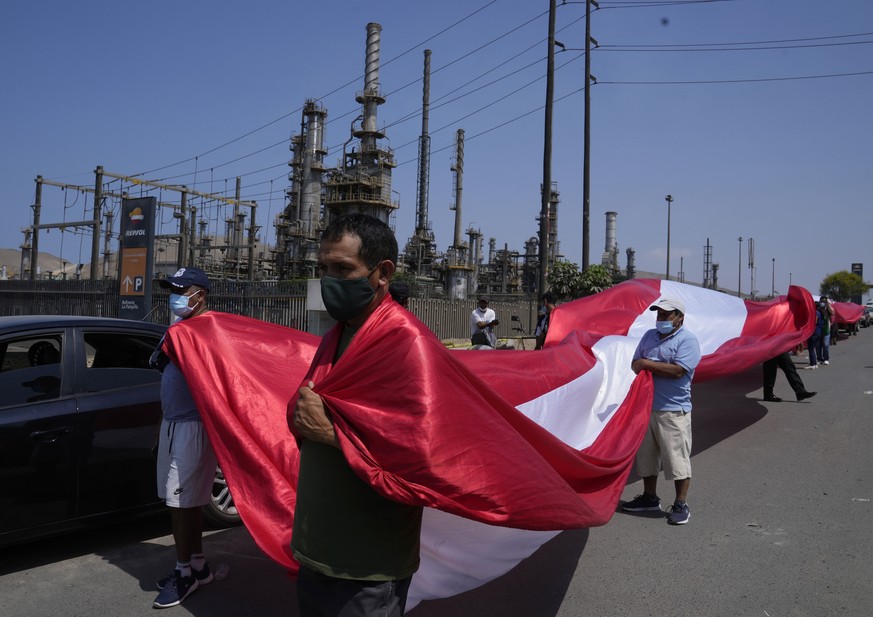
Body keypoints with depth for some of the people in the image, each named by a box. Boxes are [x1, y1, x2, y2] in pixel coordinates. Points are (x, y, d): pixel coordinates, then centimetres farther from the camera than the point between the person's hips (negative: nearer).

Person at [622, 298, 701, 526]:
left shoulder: (687, 340, -9)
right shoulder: (650, 335, 13)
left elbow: (678, 370, -21)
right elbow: (635, 363, 16)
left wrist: (647, 364, -13)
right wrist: (638, 366, -8)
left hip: (673, 410, -7)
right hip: (646, 406, 7)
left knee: (677, 458, -1)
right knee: (646, 454, 16)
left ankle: (681, 505, 12)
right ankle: (650, 497, 31)